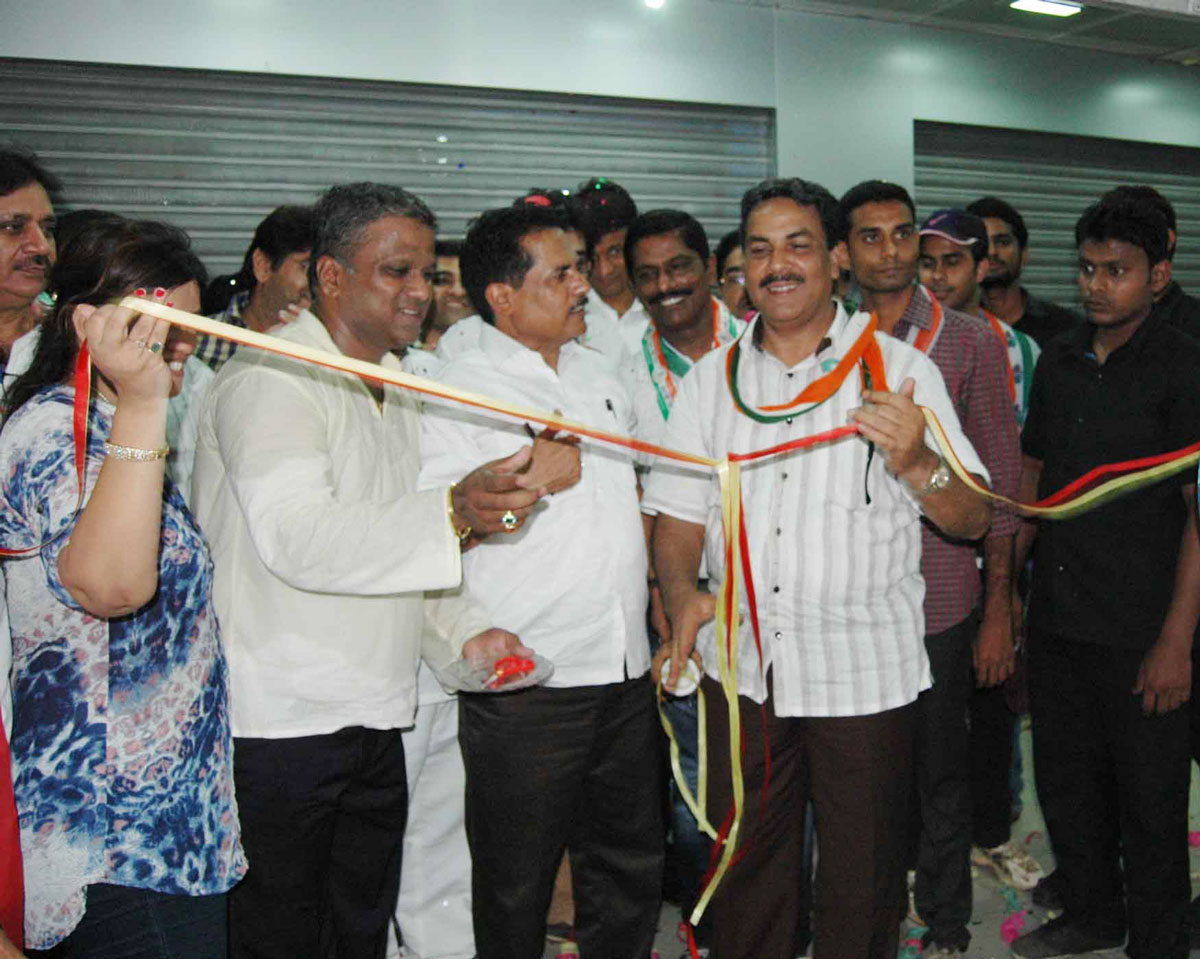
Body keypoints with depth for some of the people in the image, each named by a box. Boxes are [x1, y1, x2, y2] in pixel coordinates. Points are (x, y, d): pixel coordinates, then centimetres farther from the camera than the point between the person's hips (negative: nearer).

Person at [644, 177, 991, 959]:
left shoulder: (902, 370, -4)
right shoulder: (710, 378, 6)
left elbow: (974, 521, -7)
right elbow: (678, 514, 6)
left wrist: (915, 464, -27)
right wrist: (683, 593, -14)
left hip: (866, 669, -2)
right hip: (743, 668, 3)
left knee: (862, 889, 12)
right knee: (744, 872, 18)